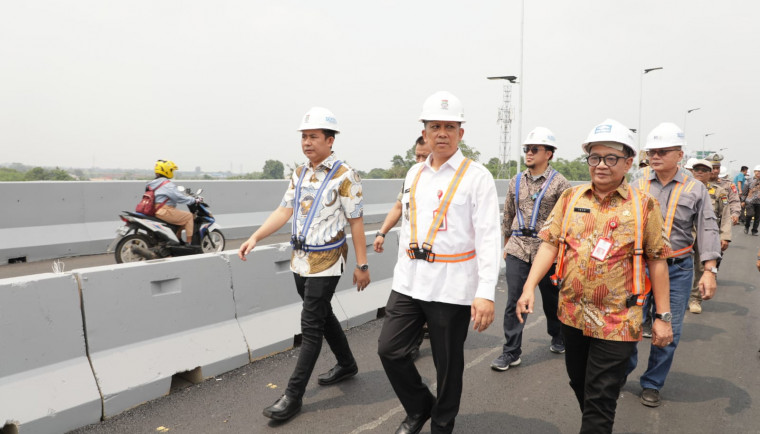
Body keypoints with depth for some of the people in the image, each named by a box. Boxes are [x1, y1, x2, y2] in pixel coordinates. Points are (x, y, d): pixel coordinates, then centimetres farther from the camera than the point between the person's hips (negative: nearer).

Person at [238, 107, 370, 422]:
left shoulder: (344, 176, -12)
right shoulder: (299, 174, 8)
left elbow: (356, 222, -12)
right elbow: (284, 211, 6)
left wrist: (362, 265, -12)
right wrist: (255, 238, -6)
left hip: (326, 262, -7)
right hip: (300, 259, 8)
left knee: (311, 327, -3)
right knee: (323, 315, 19)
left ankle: (294, 395, 6)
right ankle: (346, 364, 40)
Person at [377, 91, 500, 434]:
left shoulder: (477, 176, -7)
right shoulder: (414, 174, 12)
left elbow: (488, 237, -12)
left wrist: (485, 293, -19)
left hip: (452, 286, -5)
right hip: (409, 281, 6)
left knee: (448, 364, 8)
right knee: (389, 349, 5)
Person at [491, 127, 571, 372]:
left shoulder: (559, 183, -3)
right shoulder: (516, 182, 9)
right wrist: (506, 245, 16)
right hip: (518, 249, 3)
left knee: (551, 298, 14)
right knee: (514, 301, -2)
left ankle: (558, 338, 39)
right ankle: (511, 352, 5)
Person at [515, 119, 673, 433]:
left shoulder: (643, 205, -5)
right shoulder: (570, 198, 2)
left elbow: (657, 262, -1)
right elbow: (550, 244, -1)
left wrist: (663, 317, -1)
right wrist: (529, 286, -13)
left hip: (616, 321, -4)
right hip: (572, 313, 4)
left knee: (600, 400, 2)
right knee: (579, 383, 21)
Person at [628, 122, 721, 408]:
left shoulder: (695, 189, 2)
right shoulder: (637, 187, 3)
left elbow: (707, 229, -2)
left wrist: (709, 270, -11)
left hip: (678, 269, 0)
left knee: (668, 332, 7)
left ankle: (652, 384, 25)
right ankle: (622, 369, 27)